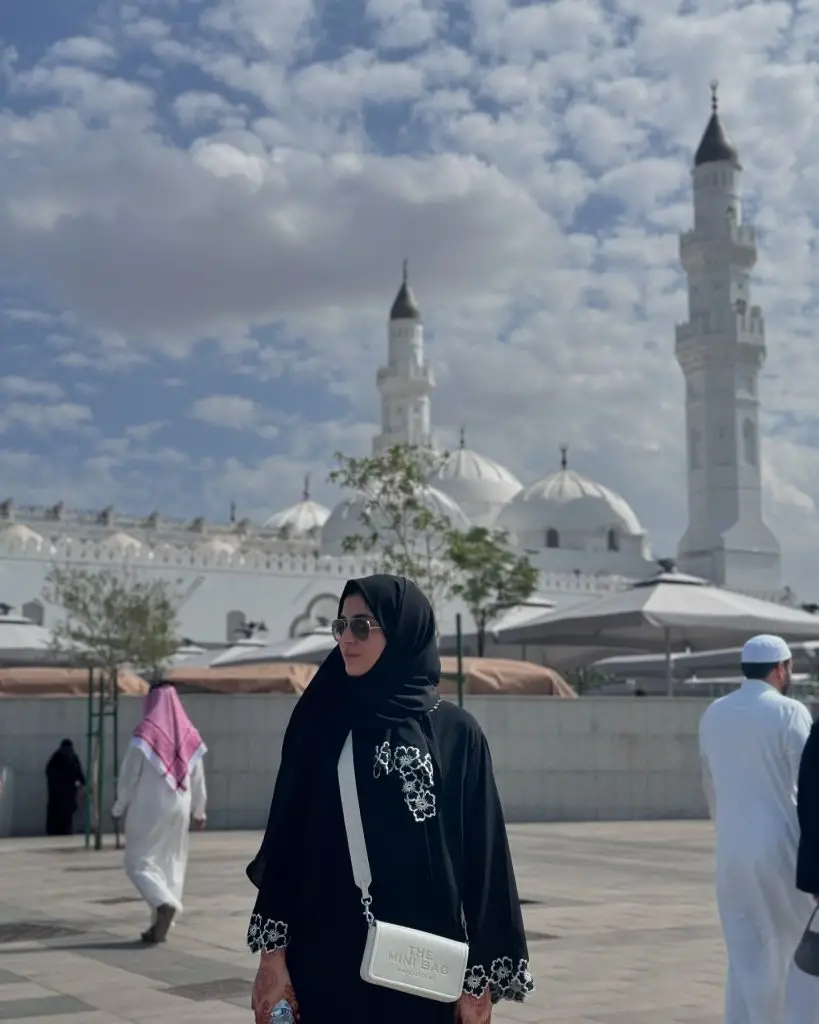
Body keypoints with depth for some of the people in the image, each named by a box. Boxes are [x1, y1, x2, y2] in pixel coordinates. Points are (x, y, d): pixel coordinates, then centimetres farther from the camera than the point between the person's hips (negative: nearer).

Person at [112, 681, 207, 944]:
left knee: (139, 862, 3)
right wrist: (199, 811, 18)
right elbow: (198, 779, 8)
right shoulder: (190, 734, 3)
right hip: (178, 809, 5)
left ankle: (164, 904, -21)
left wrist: (119, 809, 2)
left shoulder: (144, 733, -11)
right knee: (171, 864, 13)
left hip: (147, 809, -5)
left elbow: (128, 776, -10)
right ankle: (160, 924, 9)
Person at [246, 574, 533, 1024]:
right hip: (328, 960, 1)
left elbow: (481, 858, -1)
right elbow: (285, 839, 2)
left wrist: (480, 979, -4)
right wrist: (273, 953, -4)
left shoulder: (456, 733, -1)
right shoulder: (319, 726, 4)